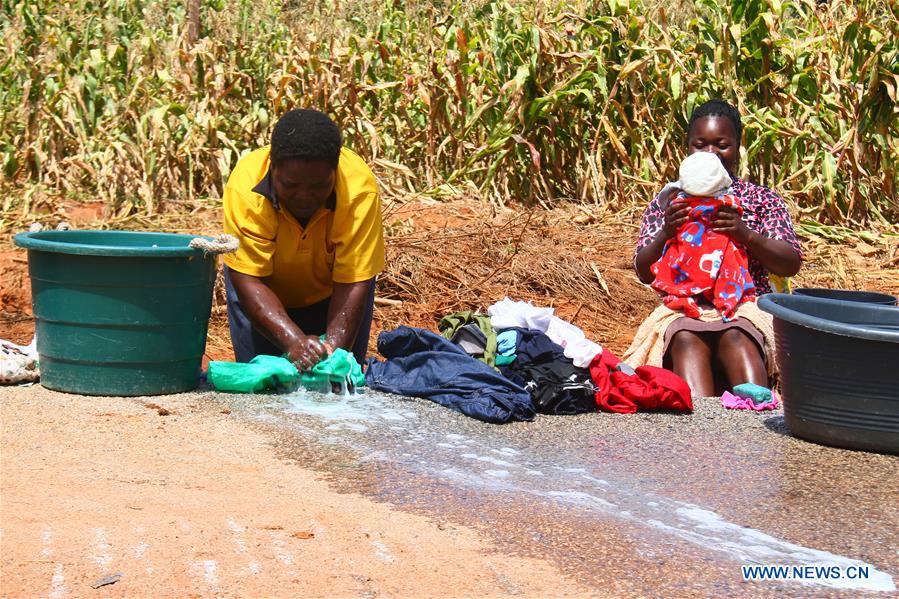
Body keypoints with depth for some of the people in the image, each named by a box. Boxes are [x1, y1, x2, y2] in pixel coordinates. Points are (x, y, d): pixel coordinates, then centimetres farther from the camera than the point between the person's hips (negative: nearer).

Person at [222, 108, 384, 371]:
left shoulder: (360, 188, -35)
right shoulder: (245, 185, -35)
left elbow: (352, 283, -32)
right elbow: (249, 281, -34)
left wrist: (334, 348, -46)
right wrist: (294, 340, -48)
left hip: (329, 289, 0)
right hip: (268, 286, 0)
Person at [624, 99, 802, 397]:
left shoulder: (762, 199, 14)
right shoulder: (668, 202, 18)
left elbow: (791, 264, 3)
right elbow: (644, 272, 10)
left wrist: (745, 234, -14)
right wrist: (666, 233, -11)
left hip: (747, 308, 0)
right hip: (684, 309, 0)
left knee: (735, 338, -36)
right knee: (687, 340, -36)